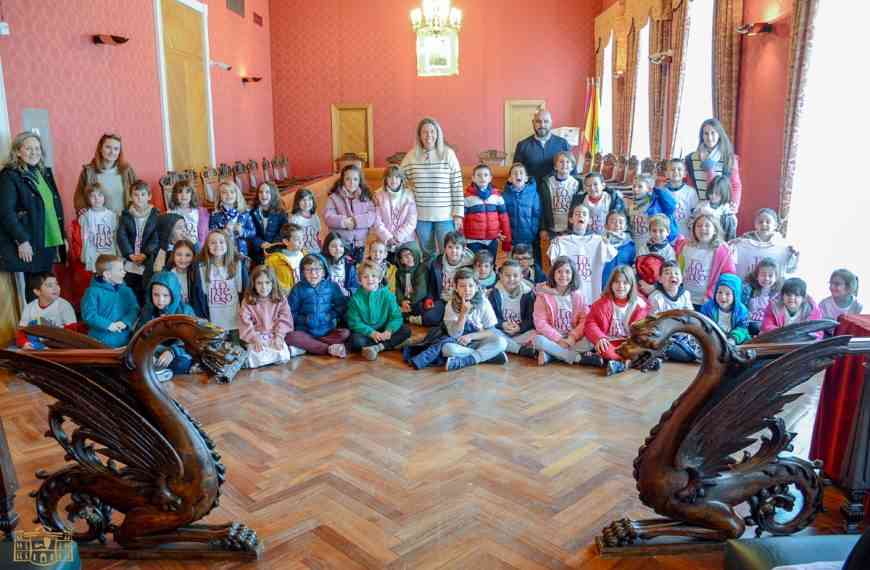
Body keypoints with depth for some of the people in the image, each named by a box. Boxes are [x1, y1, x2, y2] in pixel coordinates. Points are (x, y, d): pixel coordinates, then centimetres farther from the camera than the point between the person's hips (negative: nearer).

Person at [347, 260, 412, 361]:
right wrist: (372, 333, -21)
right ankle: (390, 344, -26)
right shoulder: (356, 298, -5)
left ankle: (377, 347, -28)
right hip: (365, 333, -2)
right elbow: (354, 322, -8)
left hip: (383, 331, 2)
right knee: (356, 341, -33)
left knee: (406, 330, -18)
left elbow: (396, 317, -5)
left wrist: (389, 330, -24)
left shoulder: (387, 295, -2)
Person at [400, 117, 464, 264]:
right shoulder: (411, 156, 2)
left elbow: (457, 185, -2)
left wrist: (458, 213, -5)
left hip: (445, 215, -2)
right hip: (421, 215, 2)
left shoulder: (448, 154, -2)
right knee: (427, 254, 13)